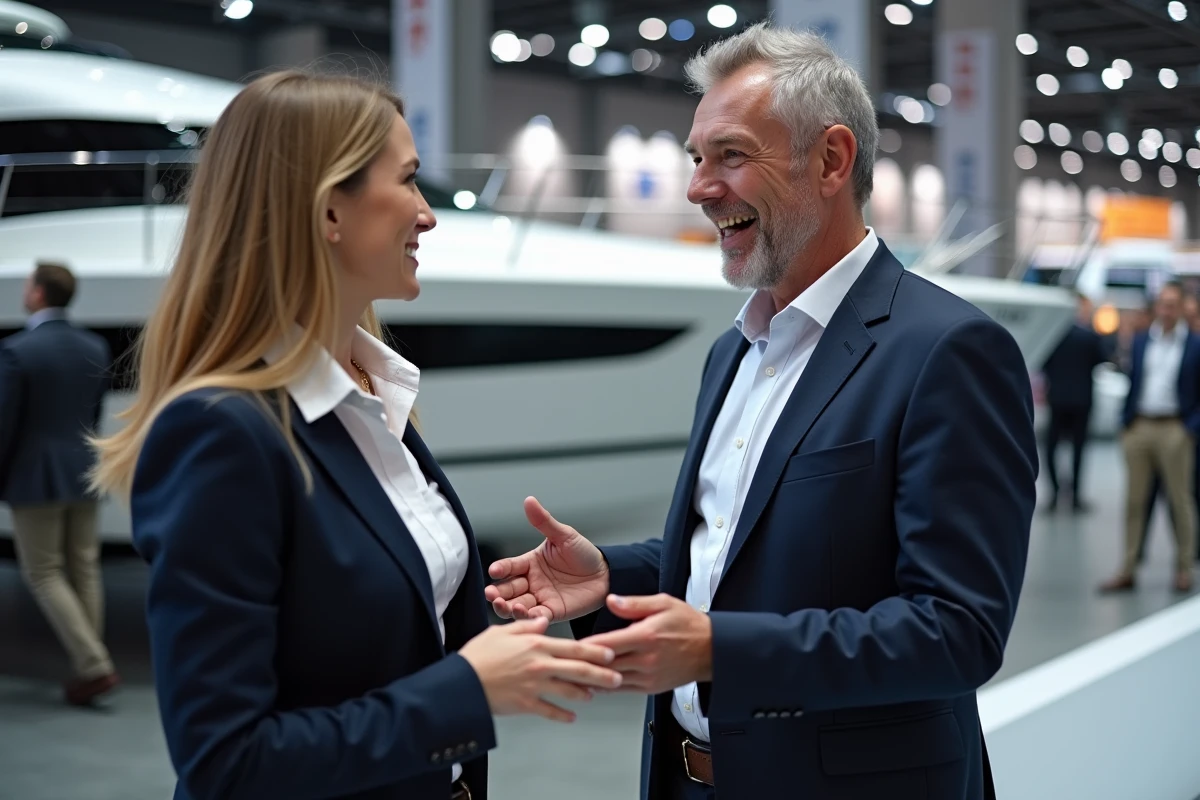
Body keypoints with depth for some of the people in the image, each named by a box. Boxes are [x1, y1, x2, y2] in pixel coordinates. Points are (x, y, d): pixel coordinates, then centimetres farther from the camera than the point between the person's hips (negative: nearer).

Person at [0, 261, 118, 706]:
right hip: (83, 473, 6)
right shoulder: (97, 348, 4)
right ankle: (88, 666, 15)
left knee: (43, 574, 2)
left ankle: (94, 665, -6)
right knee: (84, 570, 11)